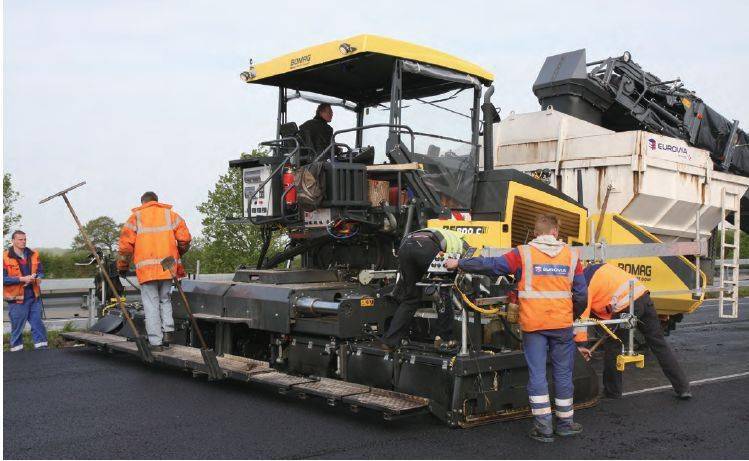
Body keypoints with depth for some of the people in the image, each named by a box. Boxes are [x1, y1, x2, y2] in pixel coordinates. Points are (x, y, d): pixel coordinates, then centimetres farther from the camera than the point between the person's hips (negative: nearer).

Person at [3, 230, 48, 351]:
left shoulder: (33, 255, 8)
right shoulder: (5, 257, -6)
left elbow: (41, 271, 14)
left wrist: (37, 278, -8)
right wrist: (21, 279, -19)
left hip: (34, 296, 4)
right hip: (17, 298, -4)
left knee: (38, 324, 7)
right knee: (17, 327, 4)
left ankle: (42, 348, 14)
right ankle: (16, 351, 16)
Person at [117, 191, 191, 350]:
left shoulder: (136, 217, 7)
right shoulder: (170, 214, 12)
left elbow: (126, 243, 1)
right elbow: (184, 238, 5)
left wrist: (123, 266, 13)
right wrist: (178, 254, 24)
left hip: (146, 268, -2)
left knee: (151, 304, 2)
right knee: (165, 299, 20)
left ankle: (155, 342, 1)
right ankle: (167, 330, 4)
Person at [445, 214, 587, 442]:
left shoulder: (523, 253, -4)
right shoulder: (571, 255, 4)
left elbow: (491, 265, -8)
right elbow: (581, 295, 7)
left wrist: (459, 264, 3)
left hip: (533, 324, -2)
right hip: (562, 325, 2)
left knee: (537, 374, 4)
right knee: (563, 374, 13)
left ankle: (543, 426, 5)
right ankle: (565, 422, 23)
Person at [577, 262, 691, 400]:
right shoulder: (596, 268, 24)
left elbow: (582, 315, -4)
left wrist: (580, 343, -3)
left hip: (626, 306, -8)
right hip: (643, 295, 8)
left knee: (612, 347, 11)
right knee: (659, 344, 13)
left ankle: (612, 392, 20)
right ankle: (683, 388, 17)